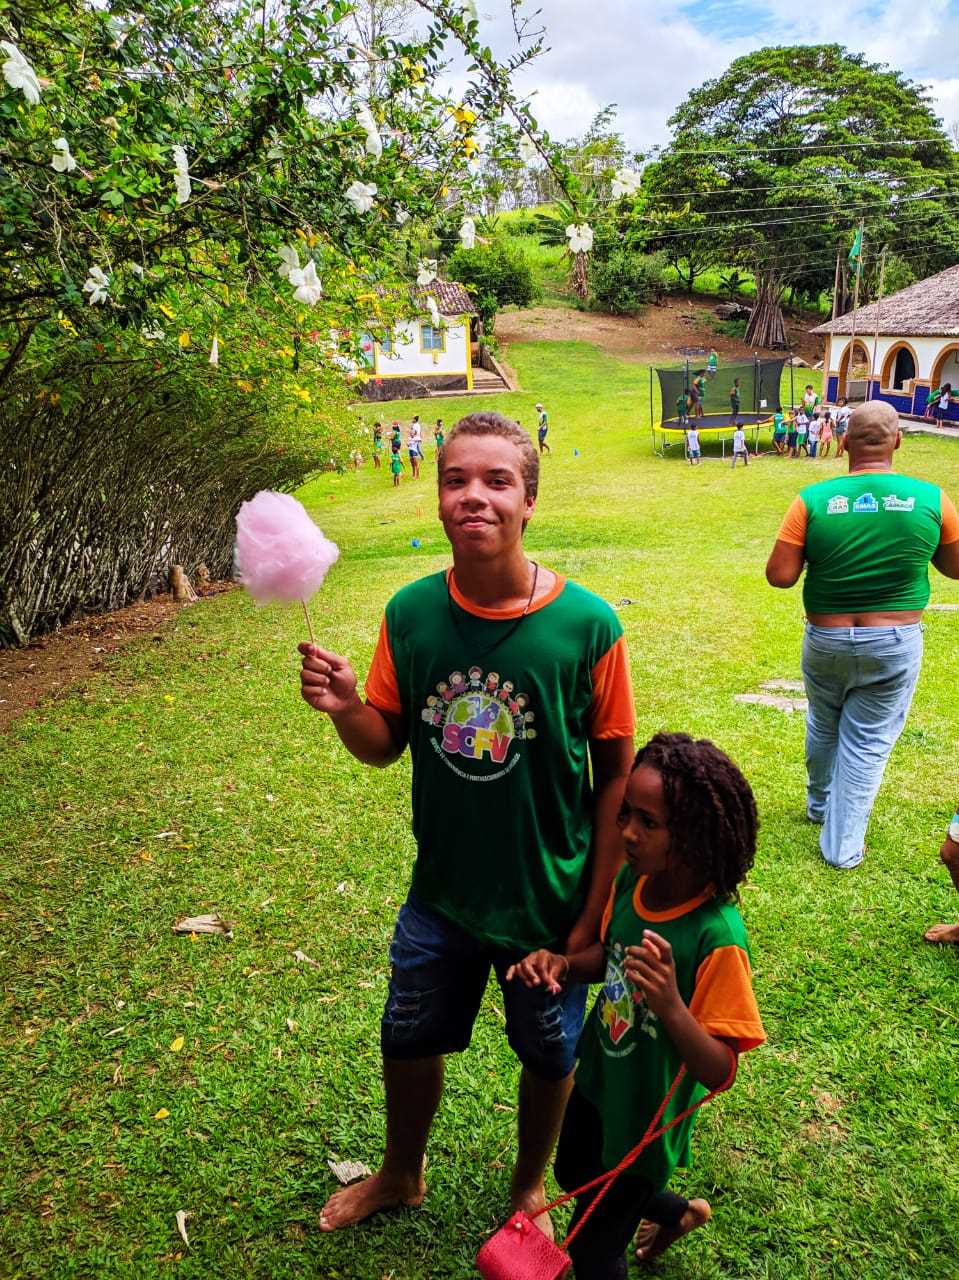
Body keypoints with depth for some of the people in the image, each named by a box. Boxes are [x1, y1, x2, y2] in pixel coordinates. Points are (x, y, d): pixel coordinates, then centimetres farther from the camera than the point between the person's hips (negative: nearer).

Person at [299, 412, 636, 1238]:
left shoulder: (587, 625, -21)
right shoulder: (411, 613, -12)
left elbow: (616, 775, -12)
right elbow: (385, 745, -1)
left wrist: (595, 912, -9)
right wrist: (345, 709, -24)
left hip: (549, 899, -2)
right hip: (441, 891, 3)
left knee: (549, 1055, 21)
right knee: (408, 1040, 23)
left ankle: (530, 1187, 54)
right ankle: (401, 1175, 55)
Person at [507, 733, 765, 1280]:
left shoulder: (717, 938, -34)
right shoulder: (631, 878, -16)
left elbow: (719, 1072, -29)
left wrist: (670, 1005, -47)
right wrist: (562, 963, -17)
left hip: (645, 1118, -7)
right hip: (596, 1080, 7)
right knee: (572, 1174, 33)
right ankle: (678, 1212, 55)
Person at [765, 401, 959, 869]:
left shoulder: (813, 500, -12)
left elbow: (779, 575, -13)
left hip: (826, 641, 1)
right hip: (896, 644, -1)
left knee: (823, 726, 24)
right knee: (867, 743, 10)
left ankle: (819, 804, 46)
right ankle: (842, 847, 17)